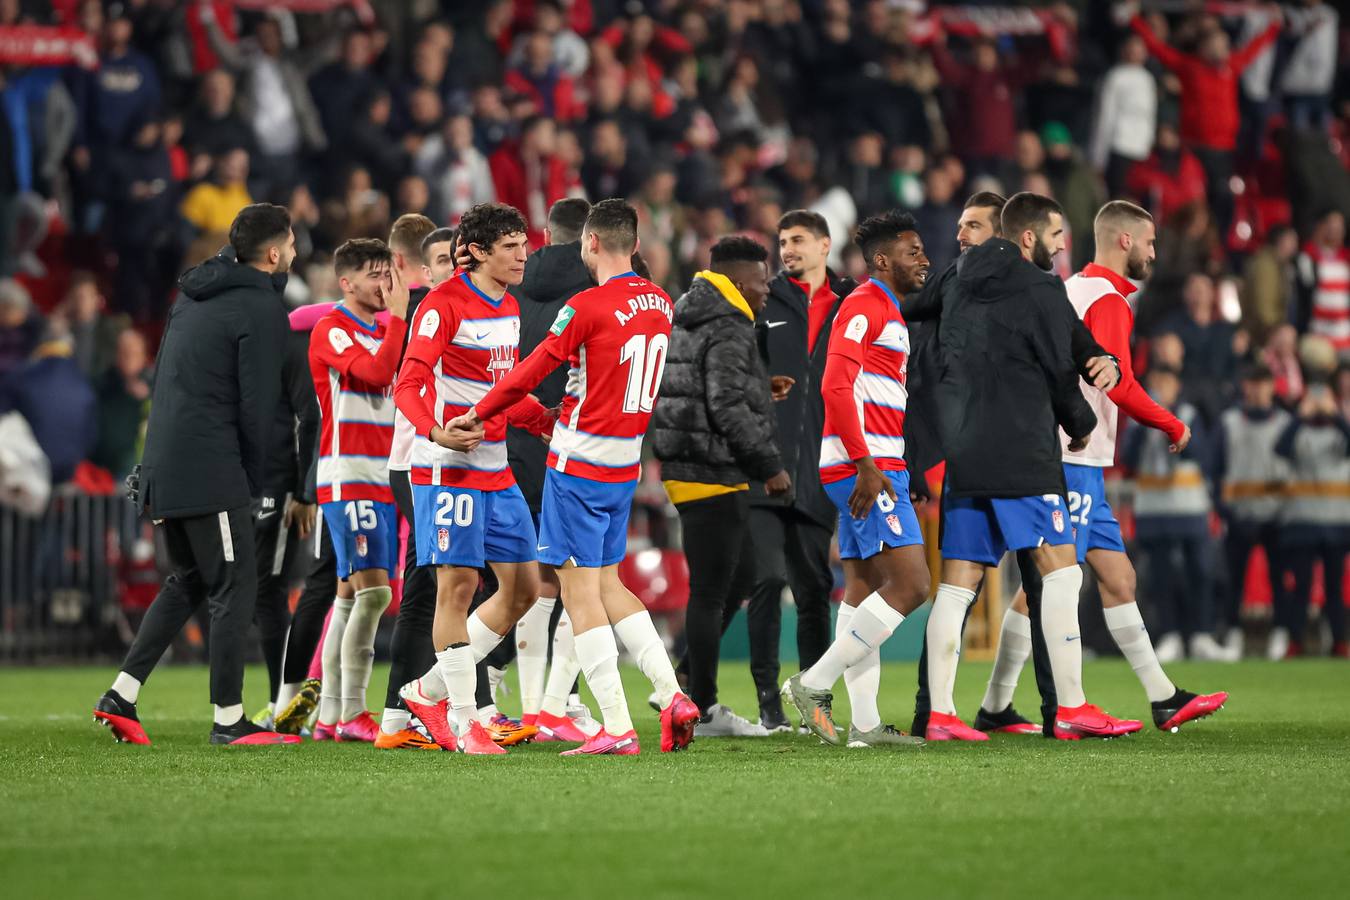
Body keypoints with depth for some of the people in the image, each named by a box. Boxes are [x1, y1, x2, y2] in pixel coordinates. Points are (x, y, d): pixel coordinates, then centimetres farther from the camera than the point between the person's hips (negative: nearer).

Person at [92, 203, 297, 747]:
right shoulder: (261, 308, -9)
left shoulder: (194, 293, 16)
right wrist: (253, 479, -2)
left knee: (188, 582, 18)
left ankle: (121, 696, 12)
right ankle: (229, 719, -1)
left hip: (163, 465, 9)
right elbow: (257, 405, -12)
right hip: (211, 472, -9)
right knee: (234, 586, -2)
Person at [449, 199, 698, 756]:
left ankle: (617, 728, -7)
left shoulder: (587, 306, -15)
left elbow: (530, 372, -10)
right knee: (608, 585, 17)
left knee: (581, 592, -2)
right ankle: (672, 695, 3)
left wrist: (476, 416, 4)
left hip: (578, 464, -7)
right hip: (624, 465, 7)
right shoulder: (660, 303, 7)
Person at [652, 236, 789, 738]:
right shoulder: (728, 331, -14)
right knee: (711, 592, -4)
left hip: (687, 470, 10)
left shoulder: (688, 325, 17)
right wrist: (770, 465, -17)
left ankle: (684, 686, 18)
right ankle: (702, 711, 1)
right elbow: (728, 407, -22)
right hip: (714, 475, -10)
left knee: (740, 578, 19)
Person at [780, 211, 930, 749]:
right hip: (867, 467, -11)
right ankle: (814, 685, -11)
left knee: (864, 591, 8)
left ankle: (864, 724, 9)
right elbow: (835, 386, -20)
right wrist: (867, 464, -23)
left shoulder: (887, 311, 22)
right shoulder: (866, 304, -10)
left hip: (872, 468, 11)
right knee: (910, 585, -14)